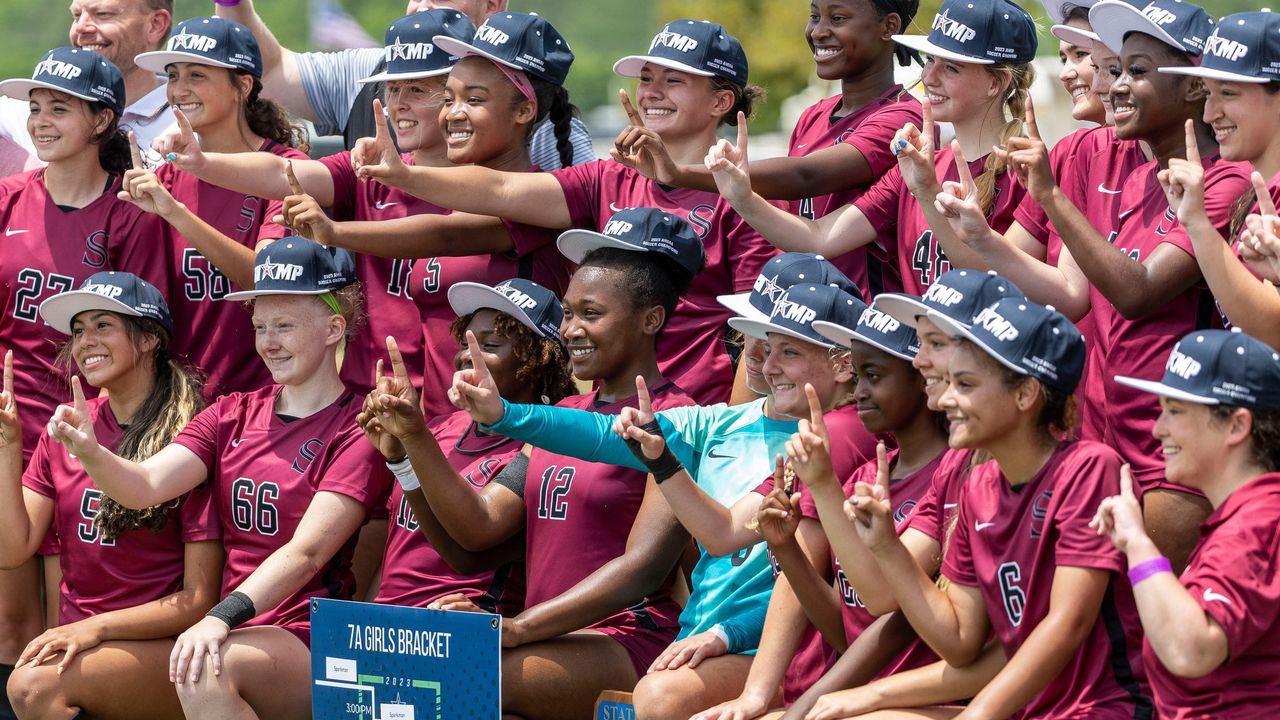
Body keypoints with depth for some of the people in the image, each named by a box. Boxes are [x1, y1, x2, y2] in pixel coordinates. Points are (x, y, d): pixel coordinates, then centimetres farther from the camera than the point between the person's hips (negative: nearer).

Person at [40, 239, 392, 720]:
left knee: (207, 670, -40)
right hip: (227, 640, 6)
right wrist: (89, 454, -20)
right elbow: (146, 486, 2)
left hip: (309, 645, -6)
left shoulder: (357, 429, -3)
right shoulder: (232, 416, 17)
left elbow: (308, 551, -15)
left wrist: (222, 619, -28)